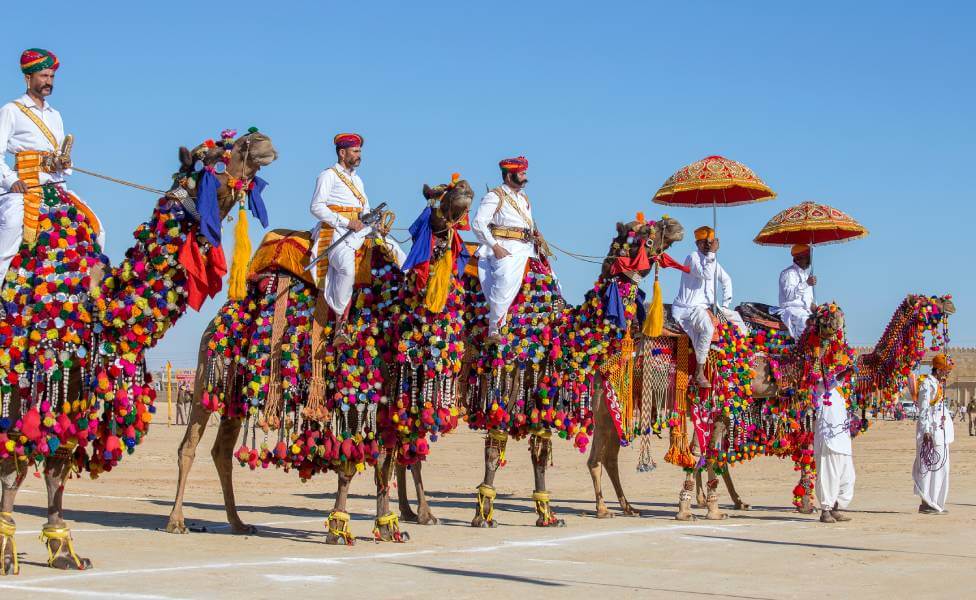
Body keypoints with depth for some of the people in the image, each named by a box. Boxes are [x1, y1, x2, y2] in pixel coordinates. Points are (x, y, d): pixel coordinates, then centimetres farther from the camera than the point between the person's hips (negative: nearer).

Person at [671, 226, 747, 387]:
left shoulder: (712, 260, 14)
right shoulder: (693, 257, -10)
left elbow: (726, 280, 25)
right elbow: (705, 274, -28)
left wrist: (725, 305, 16)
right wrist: (712, 253, -23)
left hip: (708, 306, 9)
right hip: (690, 307, -9)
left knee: (737, 319, 7)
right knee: (708, 328, -34)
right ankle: (699, 373, -29)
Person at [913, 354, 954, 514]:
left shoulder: (939, 384, 17)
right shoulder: (927, 384, -11)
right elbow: (923, 409, -17)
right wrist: (926, 432, -22)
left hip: (941, 431, 10)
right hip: (931, 431, -10)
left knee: (940, 467, 10)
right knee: (930, 467, -9)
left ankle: (934, 503, 15)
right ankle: (927, 503, -7)